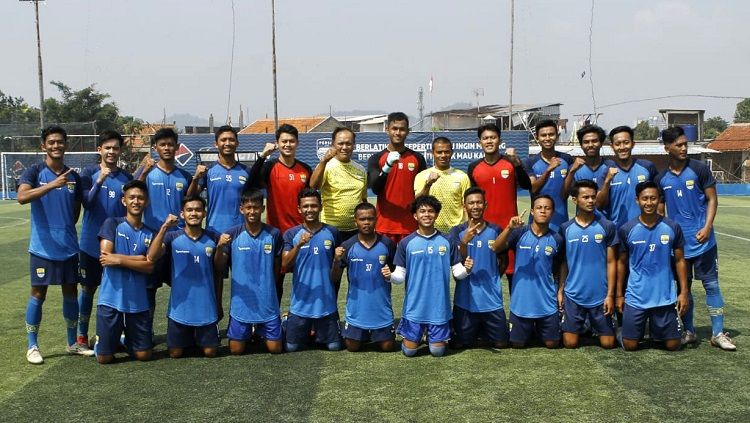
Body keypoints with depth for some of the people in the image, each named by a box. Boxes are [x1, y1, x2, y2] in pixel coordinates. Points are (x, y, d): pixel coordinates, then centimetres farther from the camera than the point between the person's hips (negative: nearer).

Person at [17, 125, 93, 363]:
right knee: (38, 294, 1)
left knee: (70, 292, 10)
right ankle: (32, 346, 12)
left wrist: (66, 230, 10)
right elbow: (22, 197, -26)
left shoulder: (74, 176, 7)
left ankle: (72, 343, 22)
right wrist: (52, 185, -35)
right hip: (42, 247, -4)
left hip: (69, 247, 4)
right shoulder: (34, 172, -7)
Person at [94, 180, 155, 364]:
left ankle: (127, 338, 36)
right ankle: (106, 340, 33)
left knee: (144, 355, 5)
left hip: (138, 301, 3)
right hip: (111, 298, -2)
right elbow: (105, 255, -11)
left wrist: (119, 260, -15)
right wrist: (138, 259, -7)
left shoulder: (150, 234, 7)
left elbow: (149, 267, -5)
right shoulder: (112, 223, 0)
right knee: (104, 358, 0)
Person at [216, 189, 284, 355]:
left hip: (267, 302, 0)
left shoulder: (274, 234, -6)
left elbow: (277, 268, 6)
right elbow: (219, 267, -4)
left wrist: (264, 285, 4)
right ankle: (248, 333, 37)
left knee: (275, 348, 4)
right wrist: (220, 247, -21)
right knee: (236, 350, 4)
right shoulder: (232, 235, -6)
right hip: (241, 302, 0)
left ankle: (260, 332, 35)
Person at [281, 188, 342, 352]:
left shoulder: (332, 232, 0)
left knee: (334, 346, 4)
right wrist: (299, 245, -25)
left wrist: (338, 260, -5)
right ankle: (306, 332, 36)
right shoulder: (291, 234, -2)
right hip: (300, 301, 0)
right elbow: (285, 265, -14)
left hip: (326, 301, 1)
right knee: (291, 346, 4)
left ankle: (318, 334, 36)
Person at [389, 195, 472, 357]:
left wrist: (466, 269, -21)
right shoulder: (406, 243, -3)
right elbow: (401, 276, -2)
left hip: (439, 306, 0)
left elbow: (457, 272, 1)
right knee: (409, 350, 1)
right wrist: (390, 276, -23)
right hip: (414, 306, 0)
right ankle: (417, 335, 34)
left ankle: (433, 336, 35)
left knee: (437, 351, 2)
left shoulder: (447, 241, 0)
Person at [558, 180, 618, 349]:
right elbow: (563, 262, 8)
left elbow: (611, 262, -2)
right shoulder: (565, 228, 1)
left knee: (608, 343, 4)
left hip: (600, 296, -1)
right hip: (573, 295, 1)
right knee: (570, 343, 1)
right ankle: (581, 328, 33)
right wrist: (560, 290, 3)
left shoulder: (607, 227, -3)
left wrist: (610, 295, -6)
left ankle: (593, 327, 35)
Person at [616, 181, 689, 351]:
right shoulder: (626, 230, -4)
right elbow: (621, 262, 5)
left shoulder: (672, 228, -3)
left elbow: (679, 261, 5)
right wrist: (619, 294, 6)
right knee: (630, 345, 2)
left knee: (673, 345, 5)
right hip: (635, 298, 0)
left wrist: (684, 292, 0)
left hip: (665, 298, 1)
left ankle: (655, 329, 37)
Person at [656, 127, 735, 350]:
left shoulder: (699, 169, -3)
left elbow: (712, 199, -3)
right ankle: (689, 331, 20)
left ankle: (718, 333, 3)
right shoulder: (661, 178, 6)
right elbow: (659, 210, 12)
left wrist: (707, 227, -15)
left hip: (702, 240, -3)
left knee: (711, 284, -1)